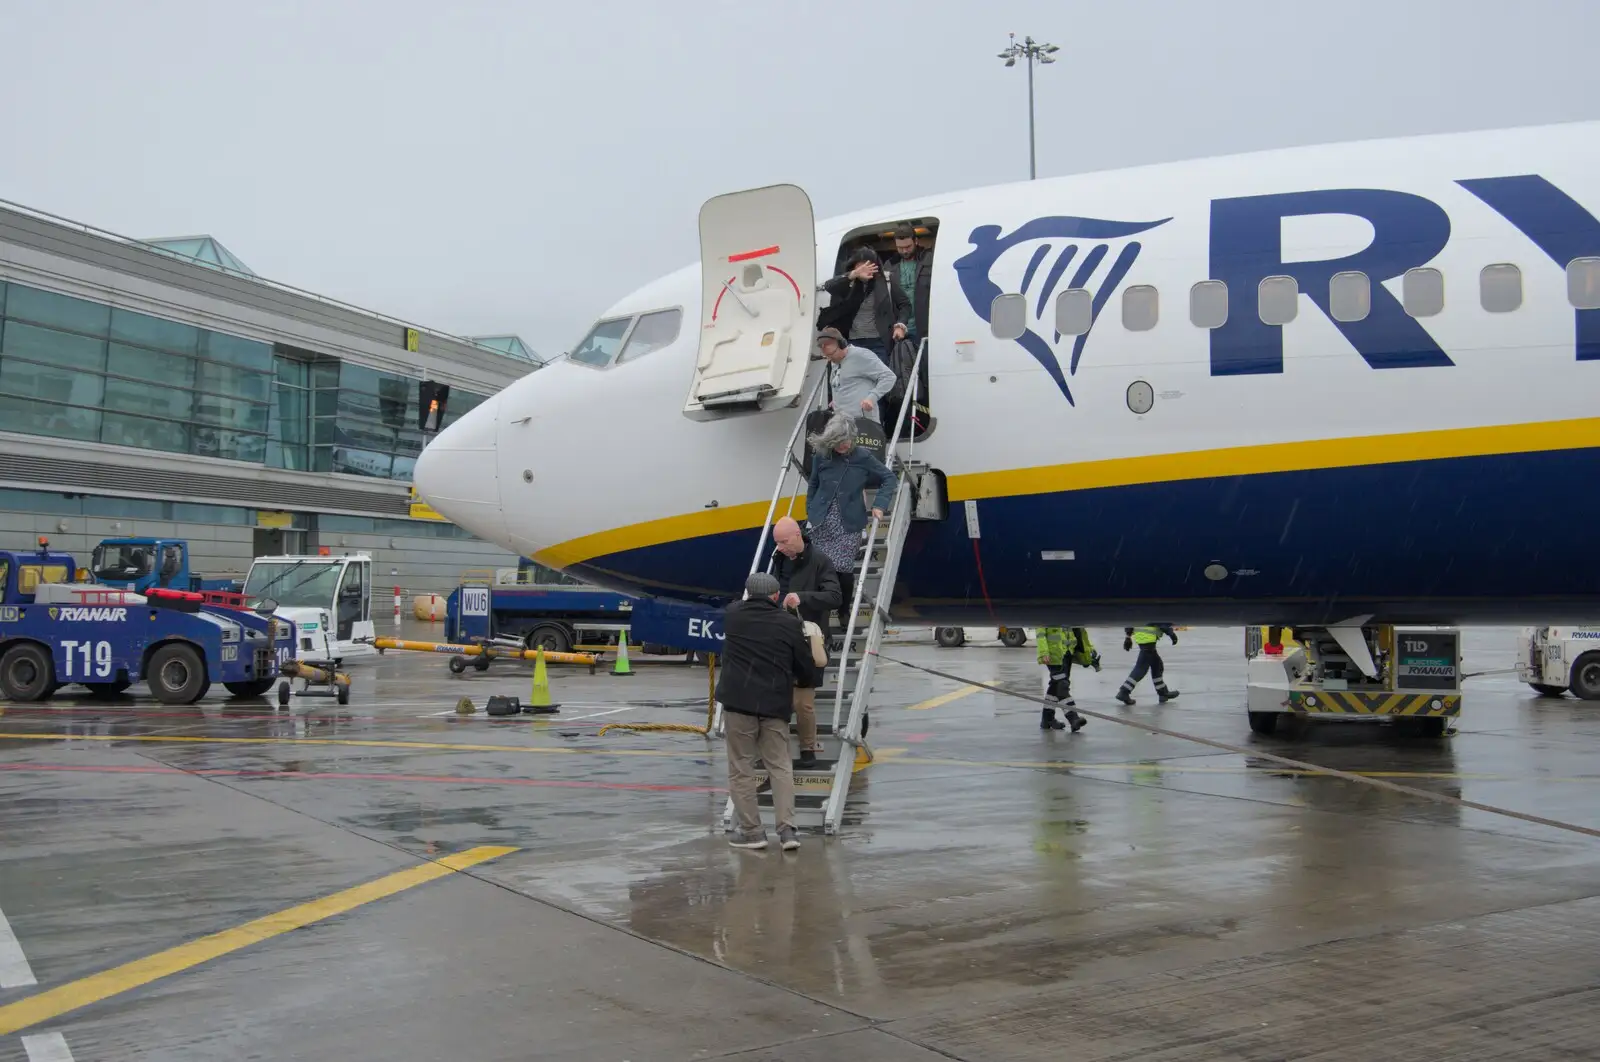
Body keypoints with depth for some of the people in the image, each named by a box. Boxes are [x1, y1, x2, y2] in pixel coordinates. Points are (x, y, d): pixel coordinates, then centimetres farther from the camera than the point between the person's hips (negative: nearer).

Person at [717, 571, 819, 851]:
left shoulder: (732, 615, 6)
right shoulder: (790, 623, 3)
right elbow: (806, 669, 7)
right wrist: (809, 680, 29)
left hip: (738, 701, -1)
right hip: (776, 704, 1)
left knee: (741, 768, 7)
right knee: (780, 766, 10)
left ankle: (751, 830, 8)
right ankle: (787, 829, 4)